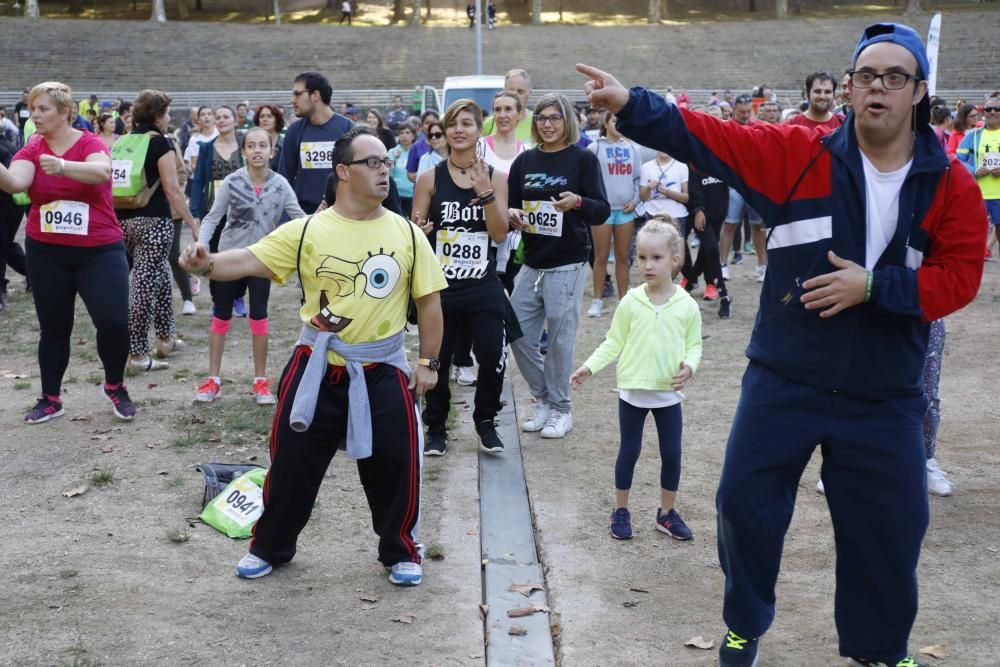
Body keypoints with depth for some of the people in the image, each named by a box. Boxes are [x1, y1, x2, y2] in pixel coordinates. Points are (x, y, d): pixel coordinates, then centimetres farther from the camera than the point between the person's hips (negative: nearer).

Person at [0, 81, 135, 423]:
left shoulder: (91, 143, -9)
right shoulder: (31, 150, 1)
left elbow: (102, 171, -31)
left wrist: (63, 167, -49)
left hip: (100, 250, -3)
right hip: (46, 251, 3)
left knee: (113, 321, -12)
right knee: (53, 327, 11)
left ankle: (115, 386, 14)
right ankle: (50, 399, 25)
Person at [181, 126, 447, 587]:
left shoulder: (407, 234, -2)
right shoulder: (307, 231, -5)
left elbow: (429, 301, 3)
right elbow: (251, 260, -13)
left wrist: (428, 363, 1)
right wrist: (208, 263, -33)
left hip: (383, 372, 1)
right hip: (316, 369, 0)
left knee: (394, 466, 4)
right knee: (292, 462, 8)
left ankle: (400, 552, 27)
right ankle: (270, 547, 29)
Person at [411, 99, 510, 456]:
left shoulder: (495, 177, 3)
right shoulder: (430, 178, -2)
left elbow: (500, 233, -5)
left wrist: (485, 192, -16)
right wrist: (419, 230, -21)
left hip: (484, 289, 1)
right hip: (440, 288, -1)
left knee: (493, 358, -1)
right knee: (436, 360, 3)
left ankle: (485, 422, 22)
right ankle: (436, 427, 21)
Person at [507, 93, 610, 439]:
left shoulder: (583, 158, -4)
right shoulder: (525, 160, 8)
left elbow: (603, 211, -8)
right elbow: (508, 204, 12)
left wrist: (578, 202, -28)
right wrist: (511, 214, -11)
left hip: (567, 265, -5)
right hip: (531, 264, 5)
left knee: (560, 337, 1)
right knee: (519, 335, 6)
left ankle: (560, 408, 17)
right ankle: (542, 399, 25)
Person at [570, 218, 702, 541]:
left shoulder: (687, 305, -6)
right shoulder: (631, 302, -7)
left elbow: (694, 345, 1)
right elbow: (613, 343, -1)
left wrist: (689, 367, -18)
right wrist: (589, 367, -12)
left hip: (669, 393, 1)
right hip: (632, 391, -1)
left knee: (672, 453, 9)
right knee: (629, 451, 9)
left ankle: (667, 512, 26)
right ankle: (620, 511, 23)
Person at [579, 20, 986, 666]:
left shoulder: (952, 186, -5)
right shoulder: (798, 153, -7)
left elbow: (959, 276, -8)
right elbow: (706, 136, -14)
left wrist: (873, 286, -21)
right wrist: (631, 105, -26)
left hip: (885, 397, 1)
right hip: (783, 383, 0)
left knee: (890, 527, 11)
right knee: (746, 503, 7)